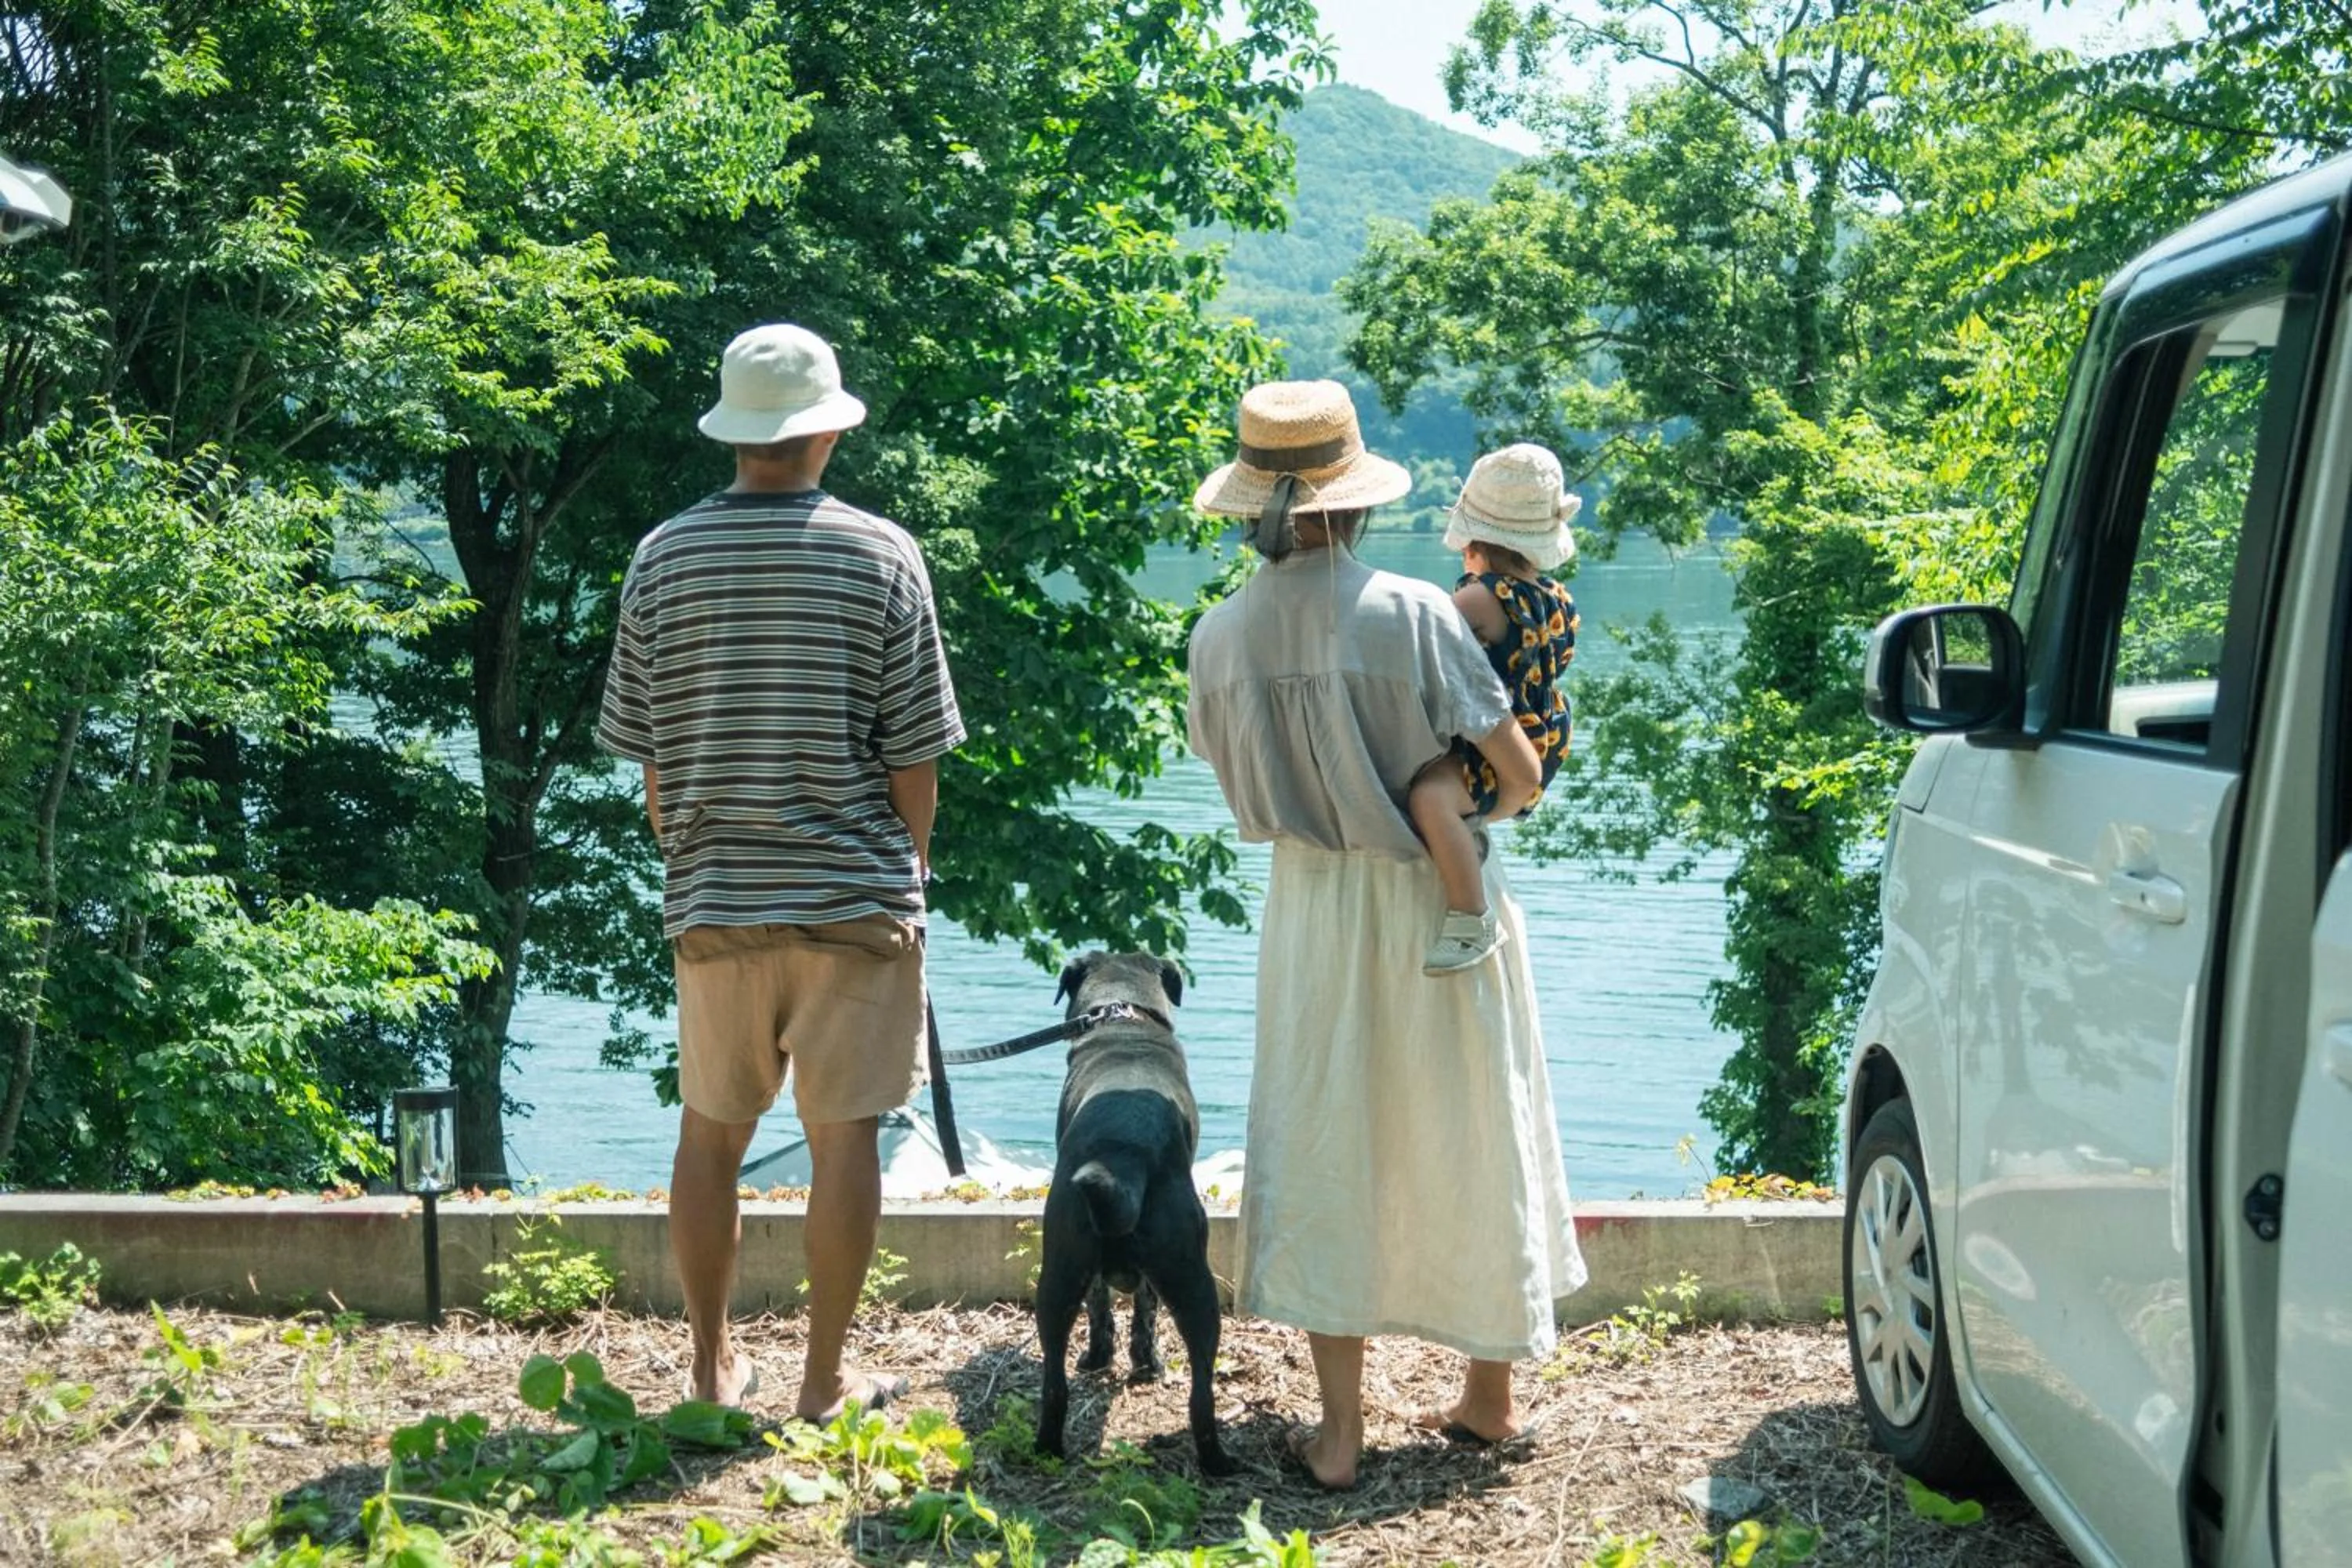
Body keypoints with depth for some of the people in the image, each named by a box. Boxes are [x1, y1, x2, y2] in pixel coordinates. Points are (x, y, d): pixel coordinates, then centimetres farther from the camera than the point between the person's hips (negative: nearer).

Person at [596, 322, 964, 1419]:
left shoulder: (663, 558, -1)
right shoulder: (880, 556, -7)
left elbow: (649, 760, 4)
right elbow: (915, 757, -5)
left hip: (713, 901, 3)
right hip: (856, 897, -2)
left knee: (711, 1131, 14)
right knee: (843, 1134, 5)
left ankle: (714, 1366, 23)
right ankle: (825, 1380, 11)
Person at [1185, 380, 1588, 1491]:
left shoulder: (1219, 638, -6)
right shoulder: (1411, 613, -17)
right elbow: (1519, 771, -14)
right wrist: (1473, 810, 7)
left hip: (1311, 910, 2)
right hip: (1437, 903, -2)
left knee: (1320, 1150, 9)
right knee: (1468, 1139, 13)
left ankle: (1339, 1430, 9)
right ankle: (1490, 1397, 25)